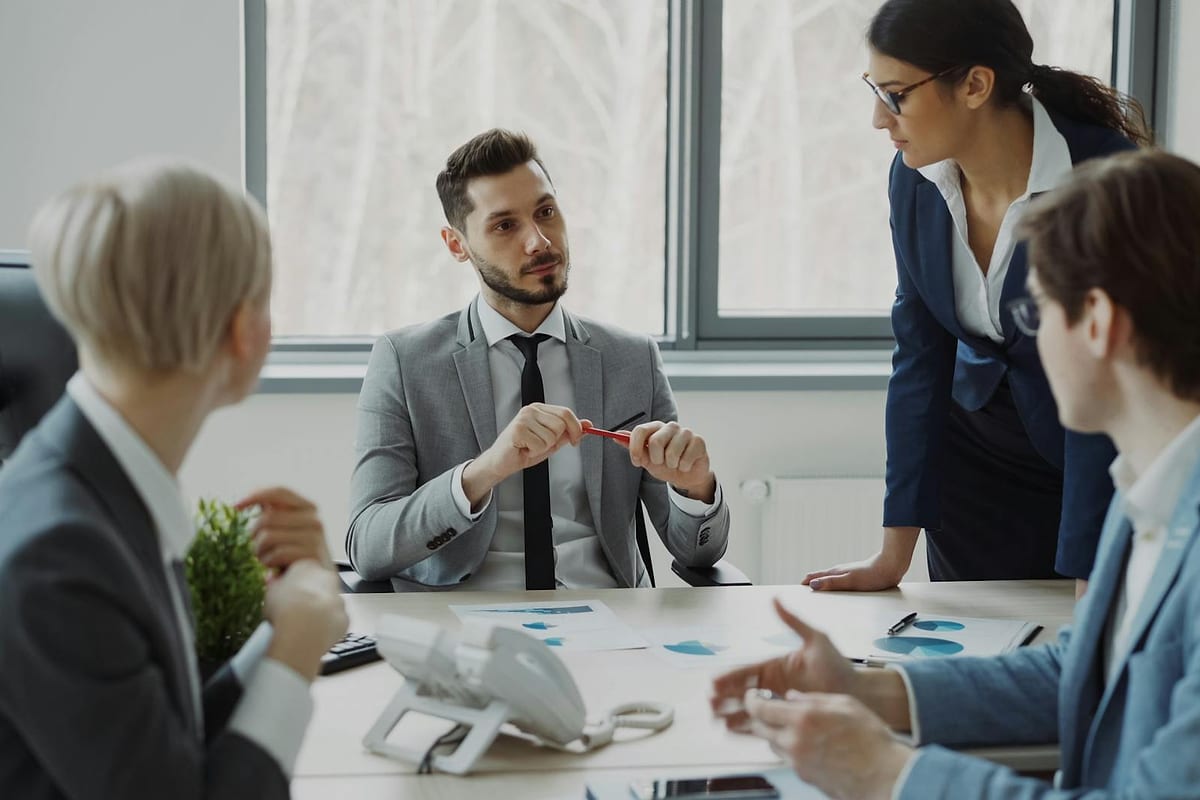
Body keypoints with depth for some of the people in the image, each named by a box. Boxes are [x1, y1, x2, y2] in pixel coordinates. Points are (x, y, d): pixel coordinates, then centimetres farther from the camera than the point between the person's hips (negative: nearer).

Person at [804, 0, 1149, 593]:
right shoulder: (915, 178, -11)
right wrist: (895, 554, -7)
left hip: (1106, 470, -4)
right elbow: (920, 355, -6)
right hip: (976, 451, 4)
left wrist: (1087, 593, -29)